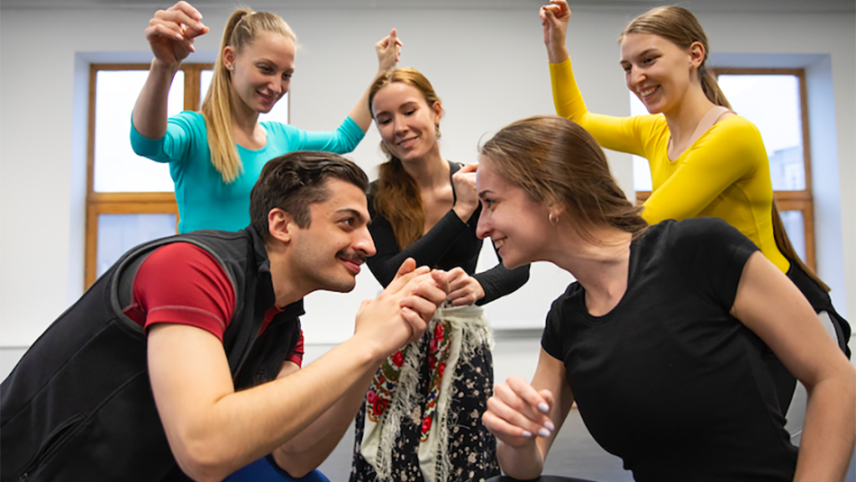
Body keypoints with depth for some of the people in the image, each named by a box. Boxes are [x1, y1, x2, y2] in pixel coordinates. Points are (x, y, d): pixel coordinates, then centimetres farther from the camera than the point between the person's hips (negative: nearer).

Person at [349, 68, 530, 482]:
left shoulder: (477, 184, -5)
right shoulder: (373, 198, -6)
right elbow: (391, 275, -16)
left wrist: (479, 286, -18)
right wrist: (459, 213, -19)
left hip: (462, 346, 1)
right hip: (396, 346, 0)